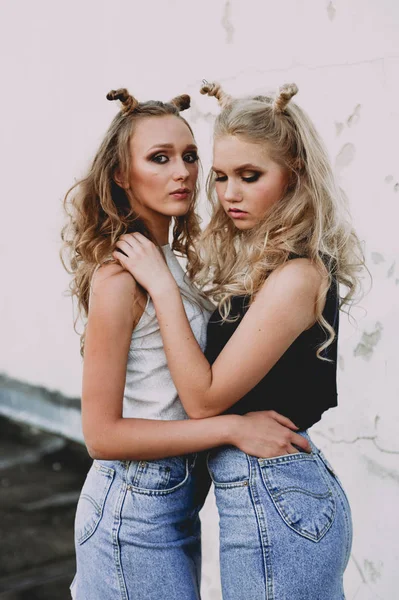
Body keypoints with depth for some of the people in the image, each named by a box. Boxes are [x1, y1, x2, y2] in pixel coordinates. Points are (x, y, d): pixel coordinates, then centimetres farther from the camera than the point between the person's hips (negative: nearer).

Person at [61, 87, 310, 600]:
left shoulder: (168, 260, 6)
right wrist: (232, 427, -21)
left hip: (178, 496, 8)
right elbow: (102, 434, -20)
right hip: (135, 505, -8)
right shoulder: (120, 274, -19)